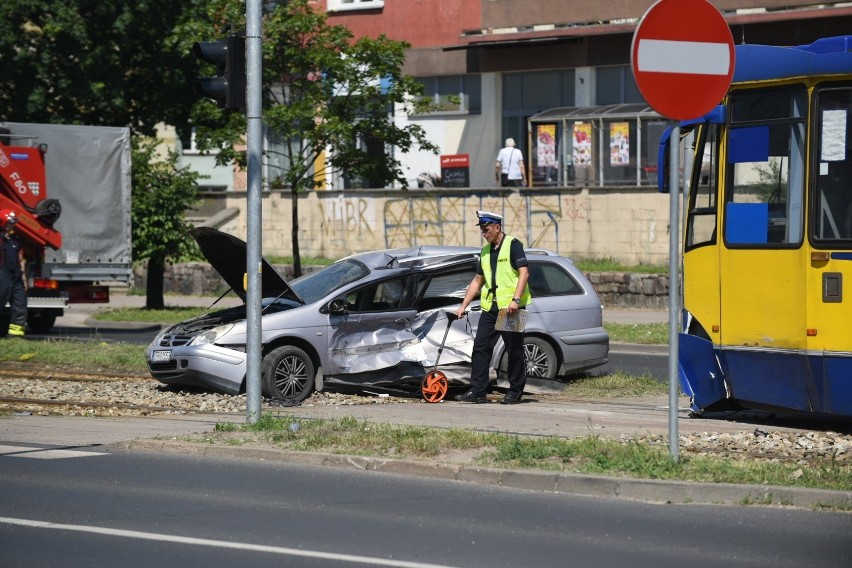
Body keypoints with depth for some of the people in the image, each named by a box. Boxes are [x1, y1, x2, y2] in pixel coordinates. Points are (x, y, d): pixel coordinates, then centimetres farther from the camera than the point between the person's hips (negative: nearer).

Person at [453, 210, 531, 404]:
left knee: (515, 350, 0)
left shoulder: (513, 245, -5)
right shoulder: (485, 251, 18)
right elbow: (477, 281, 23)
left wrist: (515, 300, -23)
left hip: (511, 308, -7)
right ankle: (477, 391, 3)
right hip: (490, 307, 7)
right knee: (480, 348, 1)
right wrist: (463, 306, 18)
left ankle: (515, 392, 6)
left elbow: (524, 273, -14)